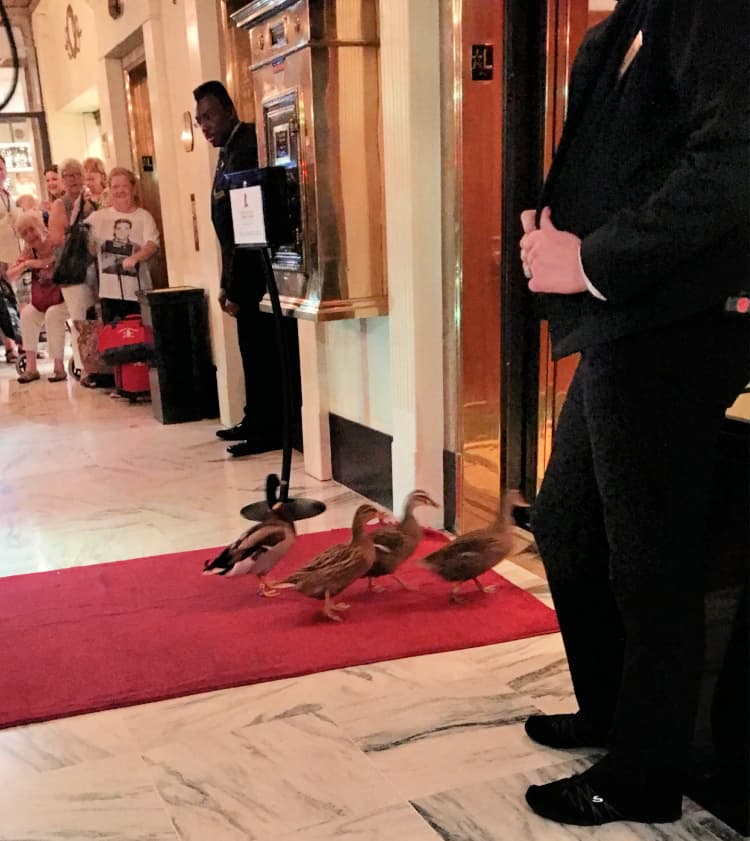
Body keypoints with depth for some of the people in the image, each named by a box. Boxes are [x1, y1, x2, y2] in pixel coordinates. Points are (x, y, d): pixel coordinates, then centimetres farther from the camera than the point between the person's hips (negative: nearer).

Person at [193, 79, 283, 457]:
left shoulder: (247, 148, -14)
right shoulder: (229, 151, 15)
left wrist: (235, 289, -18)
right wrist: (227, 283, 13)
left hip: (255, 275, -9)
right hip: (243, 276, 9)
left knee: (263, 353, -2)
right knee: (252, 351, 15)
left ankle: (270, 431, 7)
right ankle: (255, 421, 25)